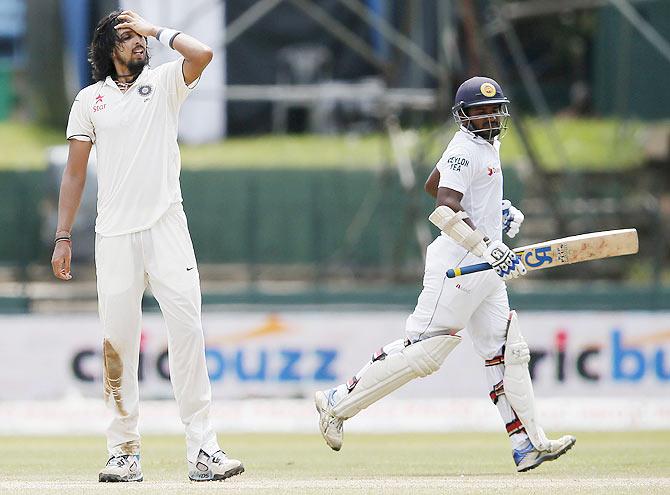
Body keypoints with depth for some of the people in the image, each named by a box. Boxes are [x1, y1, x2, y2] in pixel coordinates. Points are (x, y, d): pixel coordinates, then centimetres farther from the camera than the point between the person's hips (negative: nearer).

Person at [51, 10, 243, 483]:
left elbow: (202, 54, -11)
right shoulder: (90, 99, 11)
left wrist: (153, 28, 2)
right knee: (117, 339, -1)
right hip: (114, 235, 1)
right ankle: (125, 452, 5)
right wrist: (63, 238, 4)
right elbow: (75, 172, 11)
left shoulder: (164, 83, 10)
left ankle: (203, 449, -13)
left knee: (187, 328, -11)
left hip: (166, 227, -1)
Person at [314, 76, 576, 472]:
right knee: (424, 350, -10)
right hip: (457, 264, -10)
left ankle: (530, 445, 1)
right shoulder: (465, 150, -14)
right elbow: (446, 210, -26)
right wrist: (489, 247, -35)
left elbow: (433, 185, 28)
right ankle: (338, 404, 0)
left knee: (508, 352, 3)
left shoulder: (487, 144, 16)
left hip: (484, 268, 10)